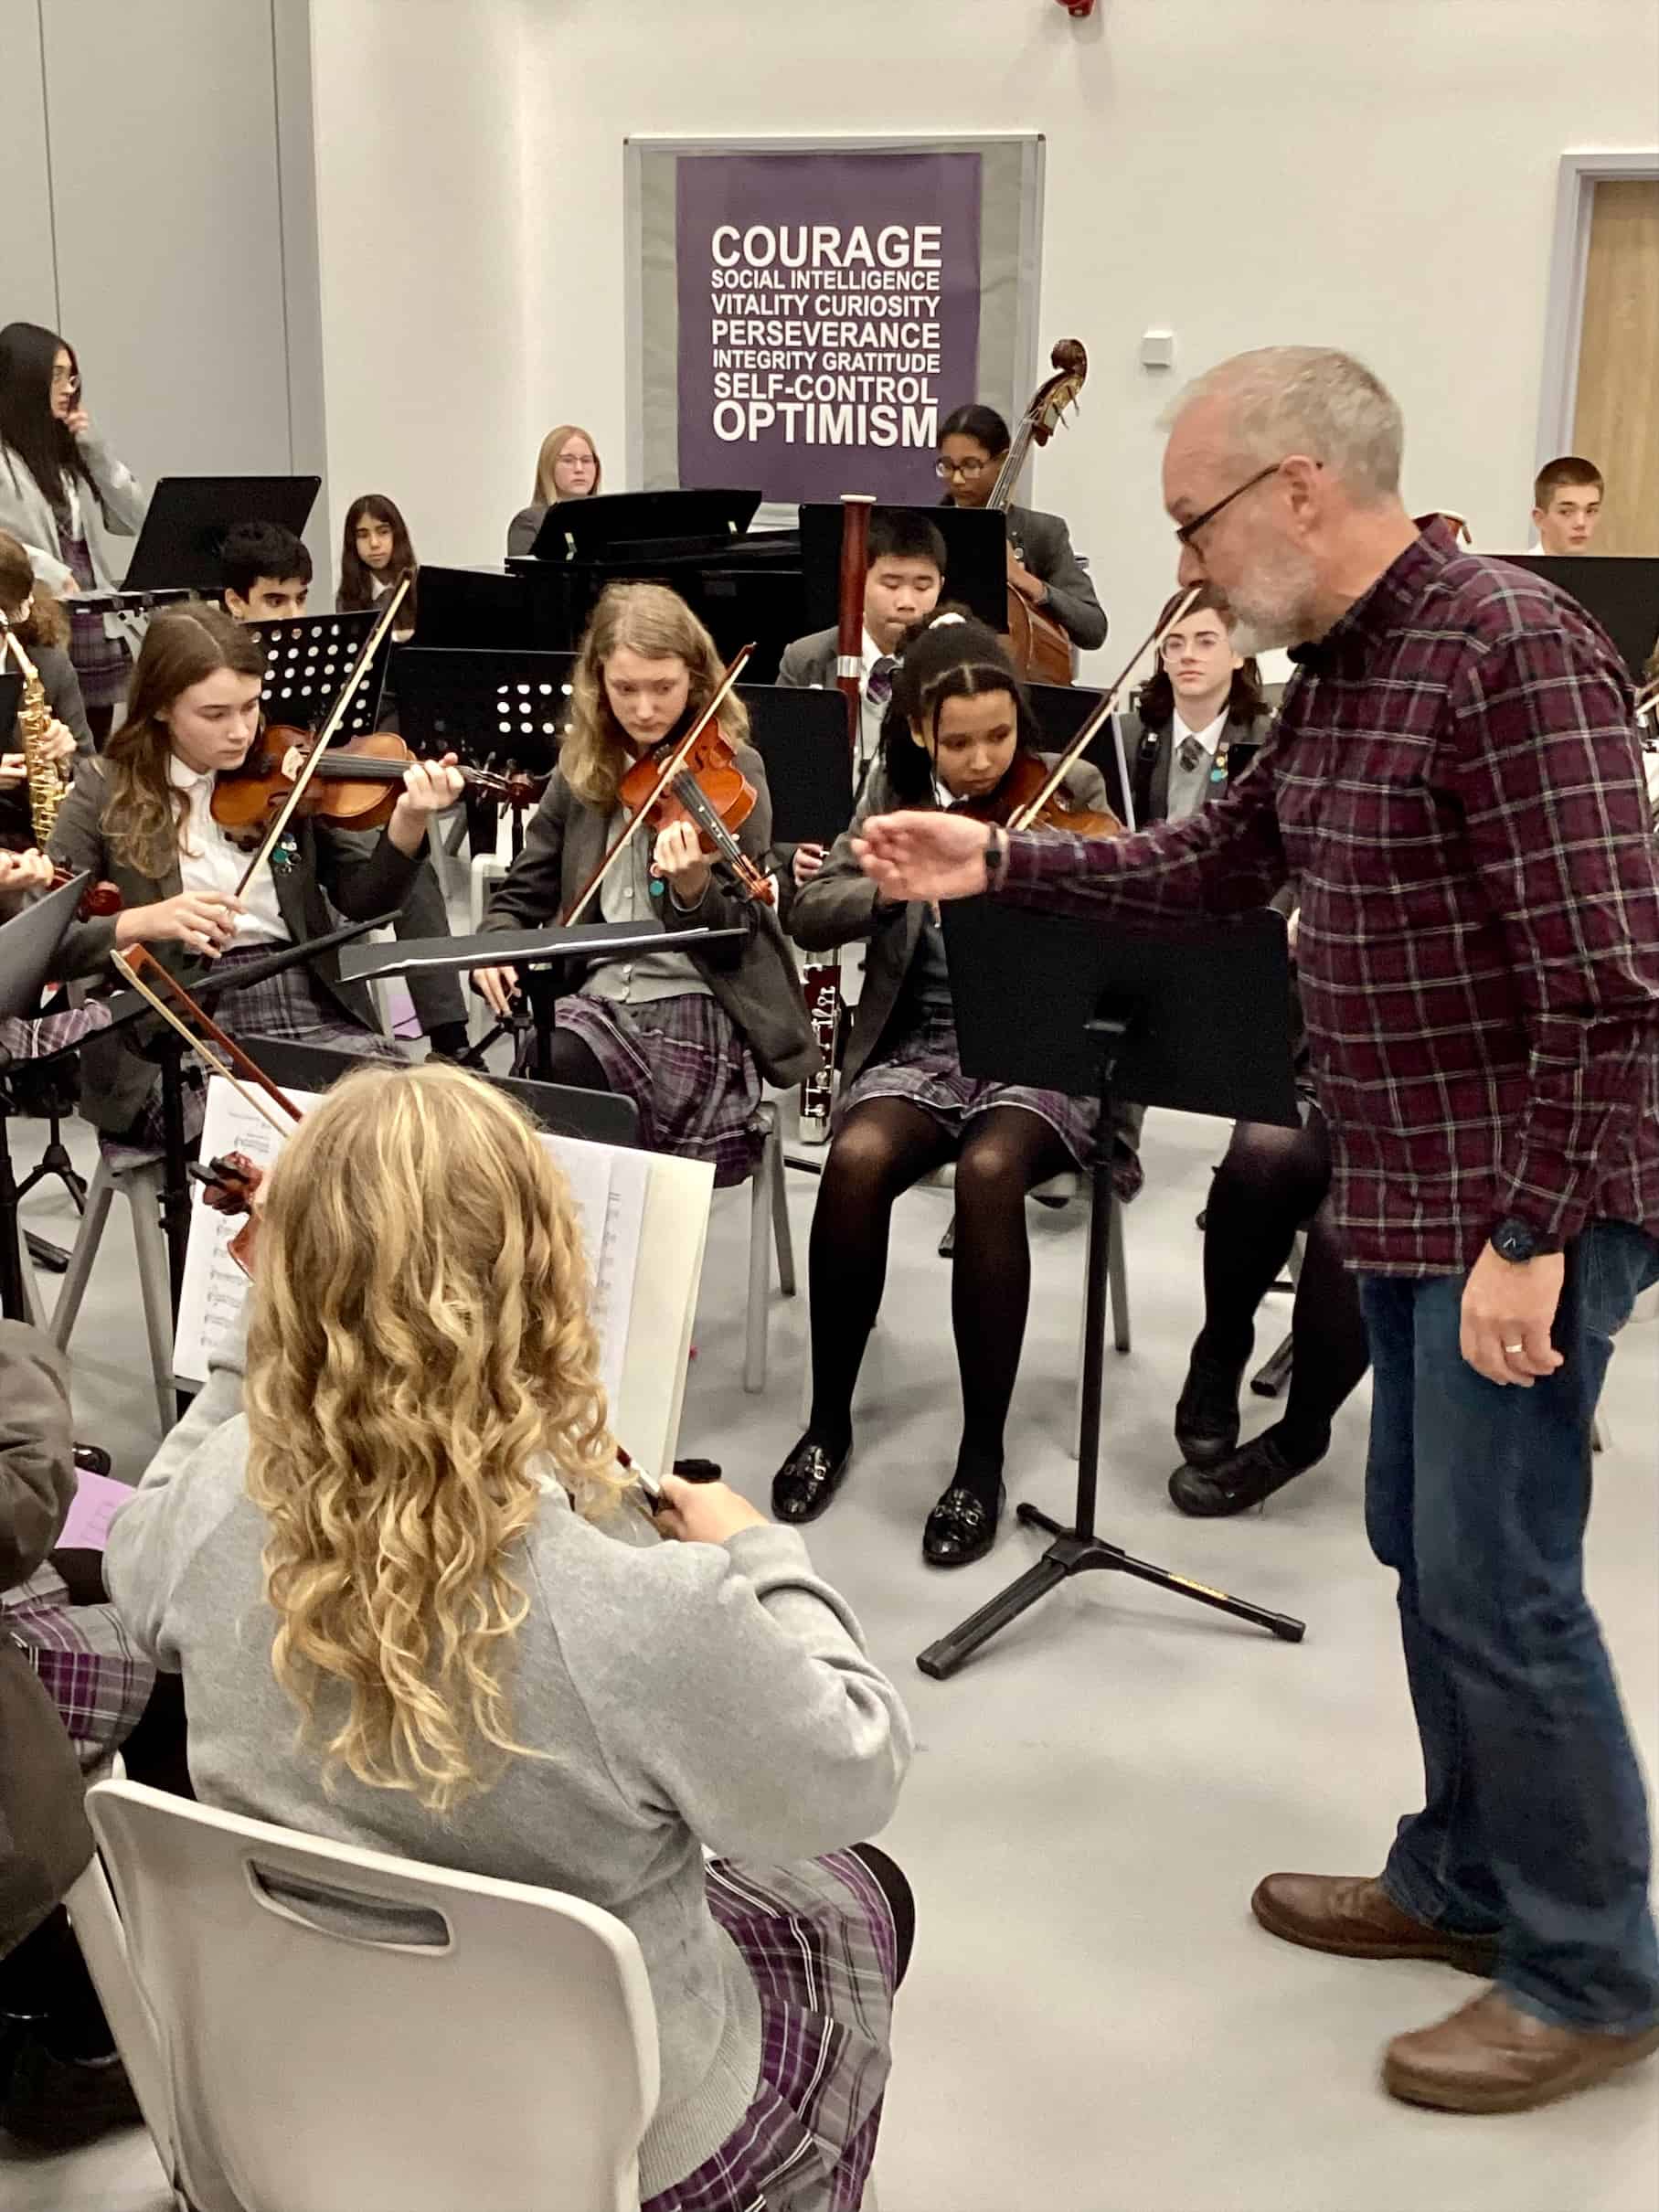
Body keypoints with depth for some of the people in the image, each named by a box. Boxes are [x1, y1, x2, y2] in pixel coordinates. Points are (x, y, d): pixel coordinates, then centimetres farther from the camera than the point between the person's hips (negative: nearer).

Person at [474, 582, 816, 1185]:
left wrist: (693, 889, -30)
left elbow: (734, 940, -7)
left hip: (698, 1008, -4)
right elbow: (523, 893, 16)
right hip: (601, 999, 4)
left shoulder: (733, 770, -3)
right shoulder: (582, 771, 9)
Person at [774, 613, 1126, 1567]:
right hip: (924, 1048, 2)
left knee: (989, 1170, -34)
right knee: (858, 1156, -30)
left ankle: (983, 1457, -20)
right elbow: (811, 914, 0)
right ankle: (829, 1420, -10)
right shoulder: (895, 793, 7)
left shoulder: (1071, 791, 0)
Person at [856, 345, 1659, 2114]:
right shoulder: (1338, 668, 9)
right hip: (1406, 1192, 9)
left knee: (1496, 1582, -1)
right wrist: (999, 863, 12)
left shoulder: (1507, 647, -20)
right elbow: (1218, 862, 20)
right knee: (1425, 1548, 18)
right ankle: (1464, 1880, 36)